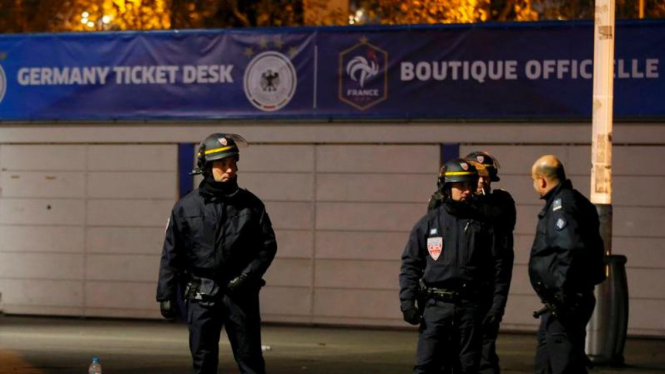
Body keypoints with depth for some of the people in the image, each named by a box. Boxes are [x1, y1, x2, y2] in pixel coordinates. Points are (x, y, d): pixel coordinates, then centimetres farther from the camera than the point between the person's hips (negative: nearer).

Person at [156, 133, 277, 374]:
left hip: (240, 293, 0)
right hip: (201, 296, 0)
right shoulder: (186, 207, 1)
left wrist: (247, 276, -8)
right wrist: (166, 295, 0)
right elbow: (171, 254, 3)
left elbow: (268, 245, 6)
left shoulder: (250, 205, 3)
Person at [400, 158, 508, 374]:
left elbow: (496, 265, 8)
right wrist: (407, 300, -7)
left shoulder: (481, 225, 7)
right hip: (436, 305, -1)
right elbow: (410, 265, 5)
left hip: (469, 306, 1)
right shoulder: (428, 224, 4)